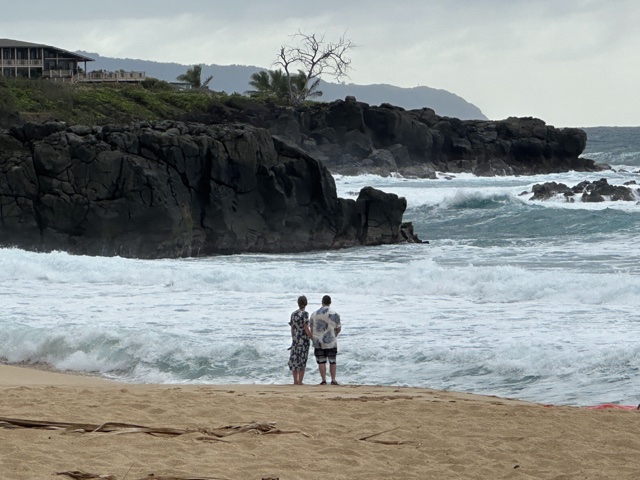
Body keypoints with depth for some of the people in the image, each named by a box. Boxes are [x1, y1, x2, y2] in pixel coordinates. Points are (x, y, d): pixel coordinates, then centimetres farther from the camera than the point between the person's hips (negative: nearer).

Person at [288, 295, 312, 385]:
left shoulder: (293, 314, 7)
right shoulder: (304, 314, -10)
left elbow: (292, 328, 12)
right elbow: (306, 328, -15)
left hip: (295, 339, 5)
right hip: (304, 340, -5)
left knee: (294, 360, 10)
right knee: (302, 361, -1)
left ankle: (295, 381, 12)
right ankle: (300, 381, -2)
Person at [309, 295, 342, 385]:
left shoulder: (314, 314, 0)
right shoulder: (334, 314, -6)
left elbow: (311, 329, 4)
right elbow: (338, 328, 0)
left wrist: (313, 340, 16)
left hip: (318, 343, 1)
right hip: (331, 342, -1)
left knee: (321, 362, 5)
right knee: (332, 361, 8)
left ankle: (324, 380, 2)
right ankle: (333, 380, 7)